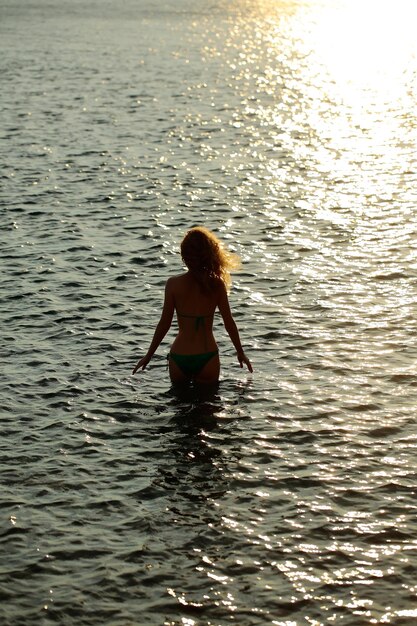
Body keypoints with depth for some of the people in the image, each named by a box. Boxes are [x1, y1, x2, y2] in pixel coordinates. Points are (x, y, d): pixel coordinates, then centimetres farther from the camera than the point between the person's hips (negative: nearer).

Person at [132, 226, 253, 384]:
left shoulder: (174, 284, -9)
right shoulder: (217, 284, -7)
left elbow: (164, 324, -6)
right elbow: (229, 323, -2)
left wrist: (148, 355, 6)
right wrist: (240, 353, 13)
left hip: (179, 357, 0)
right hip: (207, 357, 0)